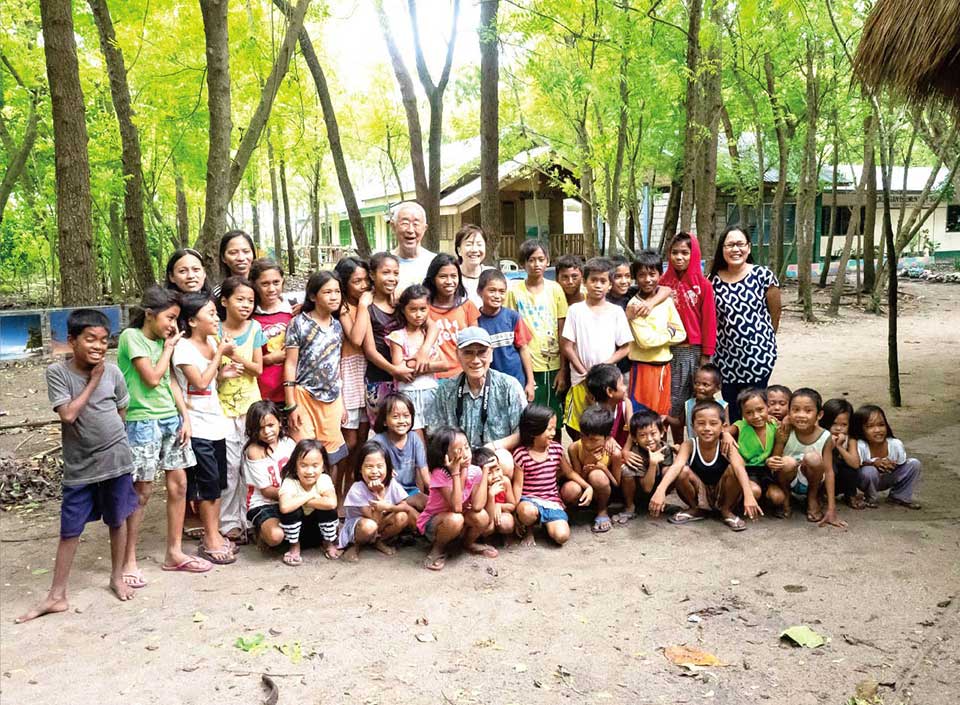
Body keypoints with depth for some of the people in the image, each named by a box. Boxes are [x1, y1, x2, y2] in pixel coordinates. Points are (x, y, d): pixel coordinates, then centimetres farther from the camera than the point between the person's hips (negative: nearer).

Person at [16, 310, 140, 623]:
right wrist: (93, 381, -16)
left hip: (115, 460, 1)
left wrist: (107, 435, 3)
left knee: (117, 521, 14)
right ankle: (57, 596, 18)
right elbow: (68, 414, -20)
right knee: (69, 531, 6)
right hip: (78, 466, -1)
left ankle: (117, 578, 33)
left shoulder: (112, 371, -4)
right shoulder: (57, 372, -9)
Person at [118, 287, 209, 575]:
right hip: (143, 422, -7)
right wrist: (169, 347, -5)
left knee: (178, 484, 7)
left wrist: (185, 416, 3)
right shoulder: (131, 336, -10)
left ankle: (174, 553, 18)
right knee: (142, 491, -2)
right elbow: (152, 378, -15)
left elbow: (171, 381, 11)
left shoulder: (161, 339, 11)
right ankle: (129, 560, 11)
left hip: (171, 419, 7)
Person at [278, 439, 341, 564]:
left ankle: (329, 543, 2)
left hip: (319, 529, 1)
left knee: (328, 508, -27)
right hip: (297, 530, -1)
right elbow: (284, 507, -45)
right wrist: (310, 496, -33)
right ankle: (294, 547, -4)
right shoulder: (289, 482, -25)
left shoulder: (324, 480, -21)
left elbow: (332, 503, -40)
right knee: (291, 510, -30)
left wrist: (301, 501, -33)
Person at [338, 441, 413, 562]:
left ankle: (380, 541, 3)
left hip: (382, 524, 4)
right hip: (356, 525, -4)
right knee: (369, 526, -38)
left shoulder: (392, 484, -18)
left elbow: (404, 507, -13)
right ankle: (355, 545, -3)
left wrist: (388, 507, -33)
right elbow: (375, 520, -28)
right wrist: (379, 495, -35)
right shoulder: (357, 490, -28)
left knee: (403, 517, -23)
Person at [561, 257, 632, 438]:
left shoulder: (616, 311, 3)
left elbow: (625, 347, 2)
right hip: (581, 380, 0)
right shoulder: (575, 310, 1)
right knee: (577, 430, 2)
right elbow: (566, 345, -1)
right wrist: (584, 371, -8)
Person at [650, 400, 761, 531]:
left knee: (732, 469, -30)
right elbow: (676, 466, -36)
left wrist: (749, 496, -56)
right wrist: (660, 490, -54)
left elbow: (740, 469, -37)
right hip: (700, 494, 1)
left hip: (723, 493, -1)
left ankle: (726, 511, -3)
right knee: (683, 471, -28)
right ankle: (697, 509, 1)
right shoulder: (689, 445, -18)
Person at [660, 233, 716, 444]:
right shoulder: (664, 283, 2)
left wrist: (706, 355, -6)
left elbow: (709, 321, -4)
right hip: (671, 351, 2)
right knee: (675, 403, 8)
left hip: (695, 350, -2)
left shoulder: (703, 284, -4)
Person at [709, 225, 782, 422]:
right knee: (732, 409, 11)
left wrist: (764, 339, 12)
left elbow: (775, 313, 3)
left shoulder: (763, 276, -6)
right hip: (726, 356, 3)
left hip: (758, 355, -3)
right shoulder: (713, 280, 2)